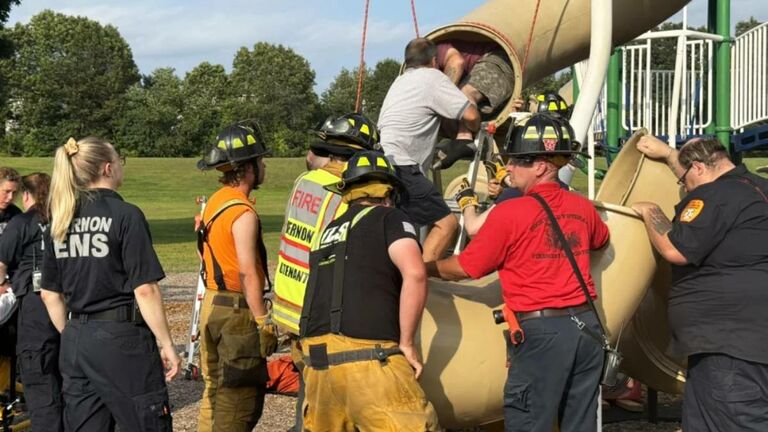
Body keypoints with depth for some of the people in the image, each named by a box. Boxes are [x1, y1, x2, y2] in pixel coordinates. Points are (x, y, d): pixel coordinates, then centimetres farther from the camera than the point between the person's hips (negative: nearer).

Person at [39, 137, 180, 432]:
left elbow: (50, 294, 12)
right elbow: (145, 289, -15)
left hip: (75, 343, 7)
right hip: (120, 340, -7)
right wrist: (166, 344, -8)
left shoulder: (59, 222, 8)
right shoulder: (125, 215, -11)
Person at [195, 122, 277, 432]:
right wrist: (264, 322, -18)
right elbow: (247, 273, -21)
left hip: (211, 304, 9)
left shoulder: (214, 202, 11)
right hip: (237, 311, -9)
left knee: (215, 388, 17)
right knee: (240, 395, -3)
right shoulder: (243, 212, -17)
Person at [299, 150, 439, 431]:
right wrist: (406, 343, -5)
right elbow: (415, 274, -12)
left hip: (316, 356, 7)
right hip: (365, 355, -7)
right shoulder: (388, 218, 4)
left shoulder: (328, 232, 23)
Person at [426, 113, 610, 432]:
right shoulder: (582, 207, 7)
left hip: (542, 332, -6)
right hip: (587, 325, 6)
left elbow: (464, 268, -3)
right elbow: (600, 240, 31)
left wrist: (427, 268, 15)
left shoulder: (510, 213, -10)